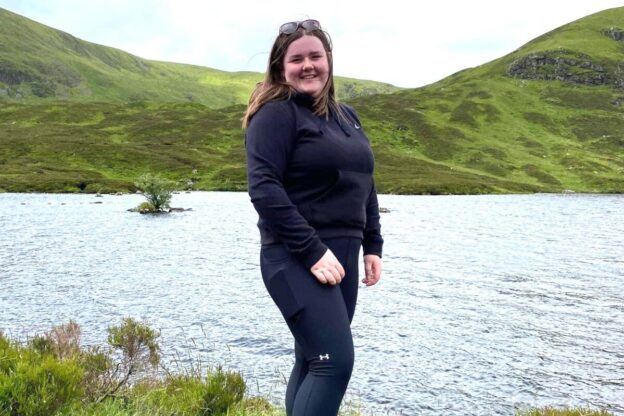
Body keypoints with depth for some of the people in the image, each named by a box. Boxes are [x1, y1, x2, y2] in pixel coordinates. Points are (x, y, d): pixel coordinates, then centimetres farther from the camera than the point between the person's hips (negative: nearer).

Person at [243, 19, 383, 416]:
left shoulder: (346, 116, 17)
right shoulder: (276, 114, -7)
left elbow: (365, 185, 21)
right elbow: (264, 189, -18)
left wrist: (373, 246, 12)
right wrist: (312, 251, -22)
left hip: (342, 254, 8)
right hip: (297, 259, -8)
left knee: (314, 362, 12)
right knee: (334, 361, -14)